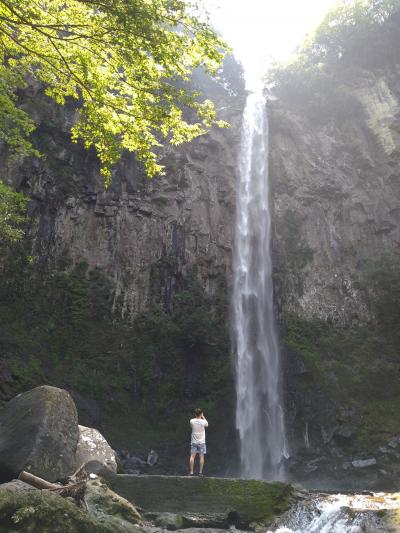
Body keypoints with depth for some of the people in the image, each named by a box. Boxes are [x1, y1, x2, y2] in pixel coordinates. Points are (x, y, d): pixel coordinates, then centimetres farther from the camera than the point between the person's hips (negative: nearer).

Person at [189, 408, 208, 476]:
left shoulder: (192, 421, -6)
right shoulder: (203, 421, -9)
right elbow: (207, 425, 13)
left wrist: (196, 417, 13)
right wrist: (203, 417, 19)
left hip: (194, 442, 1)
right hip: (201, 442, -1)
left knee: (192, 456, 2)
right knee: (201, 456, 3)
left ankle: (191, 472, 0)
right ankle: (200, 472, 2)